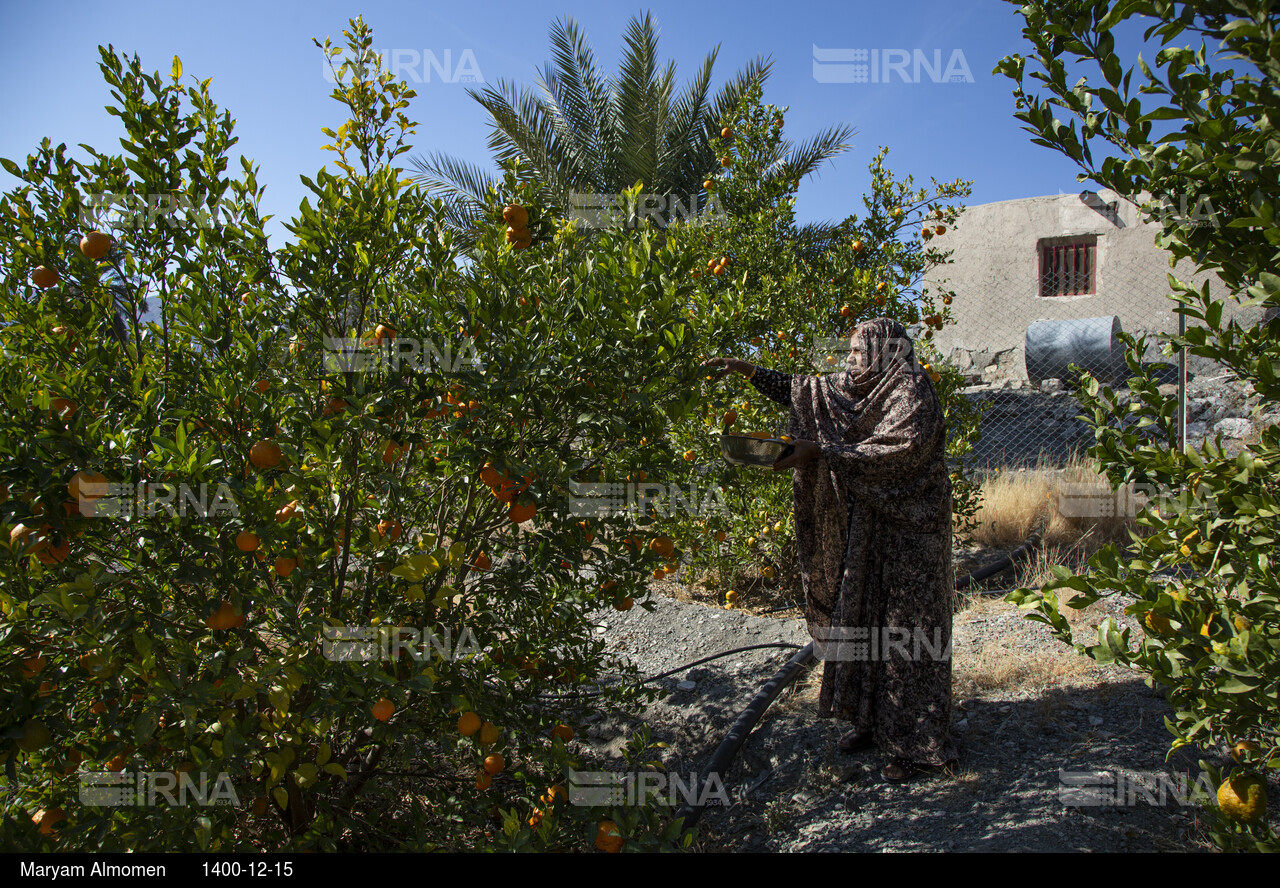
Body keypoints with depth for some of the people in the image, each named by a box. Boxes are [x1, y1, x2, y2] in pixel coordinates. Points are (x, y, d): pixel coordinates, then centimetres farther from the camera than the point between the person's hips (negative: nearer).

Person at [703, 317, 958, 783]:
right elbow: (801, 389, 16)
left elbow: (894, 450, -26)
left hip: (906, 533, -8)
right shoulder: (853, 387, 10)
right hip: (866, 527, 8)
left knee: (904, 630, -2)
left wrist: (819, 451, -29)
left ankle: (915, 743, 9)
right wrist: (746, 369, 7)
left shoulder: (913, 394, -14)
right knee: (863, 619, 13)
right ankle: (875, 721, 27)